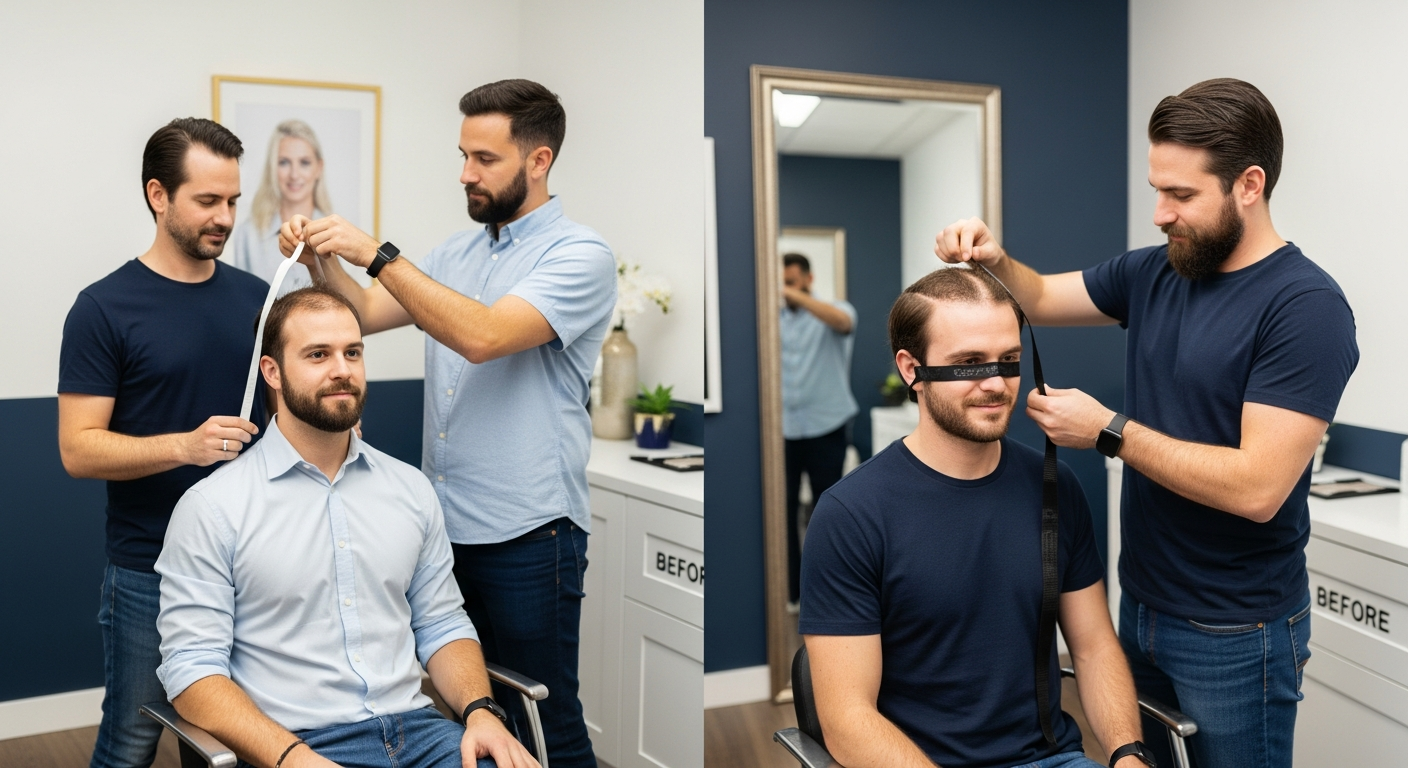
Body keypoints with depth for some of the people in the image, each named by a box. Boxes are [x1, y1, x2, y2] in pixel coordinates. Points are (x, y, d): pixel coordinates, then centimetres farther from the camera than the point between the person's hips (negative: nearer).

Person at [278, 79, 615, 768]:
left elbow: (482, 335, -24)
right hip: (446, 523, 7)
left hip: (526, 535, -7)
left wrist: (377, 254, -24)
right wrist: (324, 260, -8)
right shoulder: (457, 251, 14)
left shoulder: (579, 255, -10)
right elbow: (369, 314, 9)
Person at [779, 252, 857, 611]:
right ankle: (788, 590, 18)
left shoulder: (834, 311, -1)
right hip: (782, 430, 2)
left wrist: (793, 295, -34)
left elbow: (842, 322, -26)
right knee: (783, 512, 6)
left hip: (824, 429, -2)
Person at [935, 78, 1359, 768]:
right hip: (1141, 606, 7)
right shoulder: (1152, 274, 2)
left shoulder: (1305, 308, -19)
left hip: (1235, 634, -6)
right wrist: (993, 261, -8)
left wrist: (1109, 431, -21)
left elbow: (1257, 488, -26)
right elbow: (1040, 299, 14)